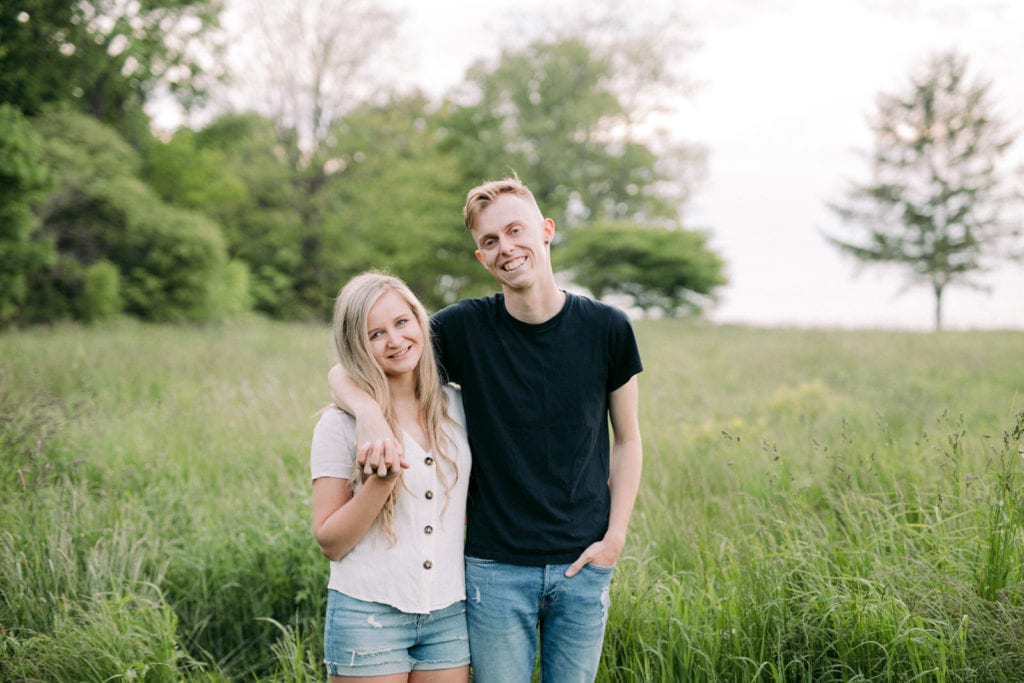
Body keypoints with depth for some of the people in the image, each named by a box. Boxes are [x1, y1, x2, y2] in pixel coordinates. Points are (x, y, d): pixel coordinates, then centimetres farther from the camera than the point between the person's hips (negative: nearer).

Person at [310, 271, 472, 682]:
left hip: (448, 614, 3)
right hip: (369, 613, -3)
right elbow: (330, 543, -7)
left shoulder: (457, 408, 4)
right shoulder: (340, 424, -6)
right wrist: (381, 483, -21)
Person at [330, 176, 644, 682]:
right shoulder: (466, 328, -6)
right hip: (495, 569, -1)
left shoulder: (606, 328, -3)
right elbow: (343, 371, -4)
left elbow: (627, 440, 8)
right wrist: (370, 416, -27)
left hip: (583, 566, 1)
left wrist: (615, 537, -3)